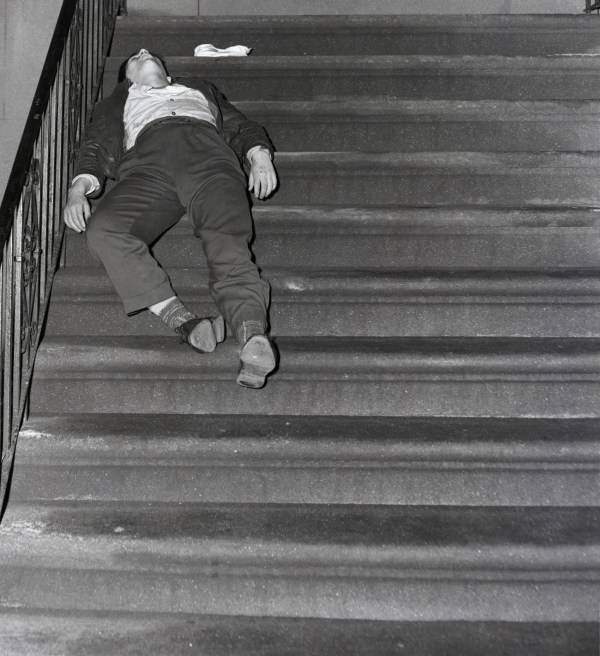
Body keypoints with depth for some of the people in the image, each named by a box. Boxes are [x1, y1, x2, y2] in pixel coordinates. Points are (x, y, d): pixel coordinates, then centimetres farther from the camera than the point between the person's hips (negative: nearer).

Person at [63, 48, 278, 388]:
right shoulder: (116, 103, 42)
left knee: (227, 238, -32)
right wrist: (79, 190, 2)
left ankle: (254, 335, -55)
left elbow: (243, 127, 30)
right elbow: (95, 147, 25)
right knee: (104, 229, -34)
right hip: (148, 164, 1)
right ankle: (181, 319, -45)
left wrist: (260, 157, 5)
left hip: (210, 154, 0)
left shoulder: (202, 90, 44)